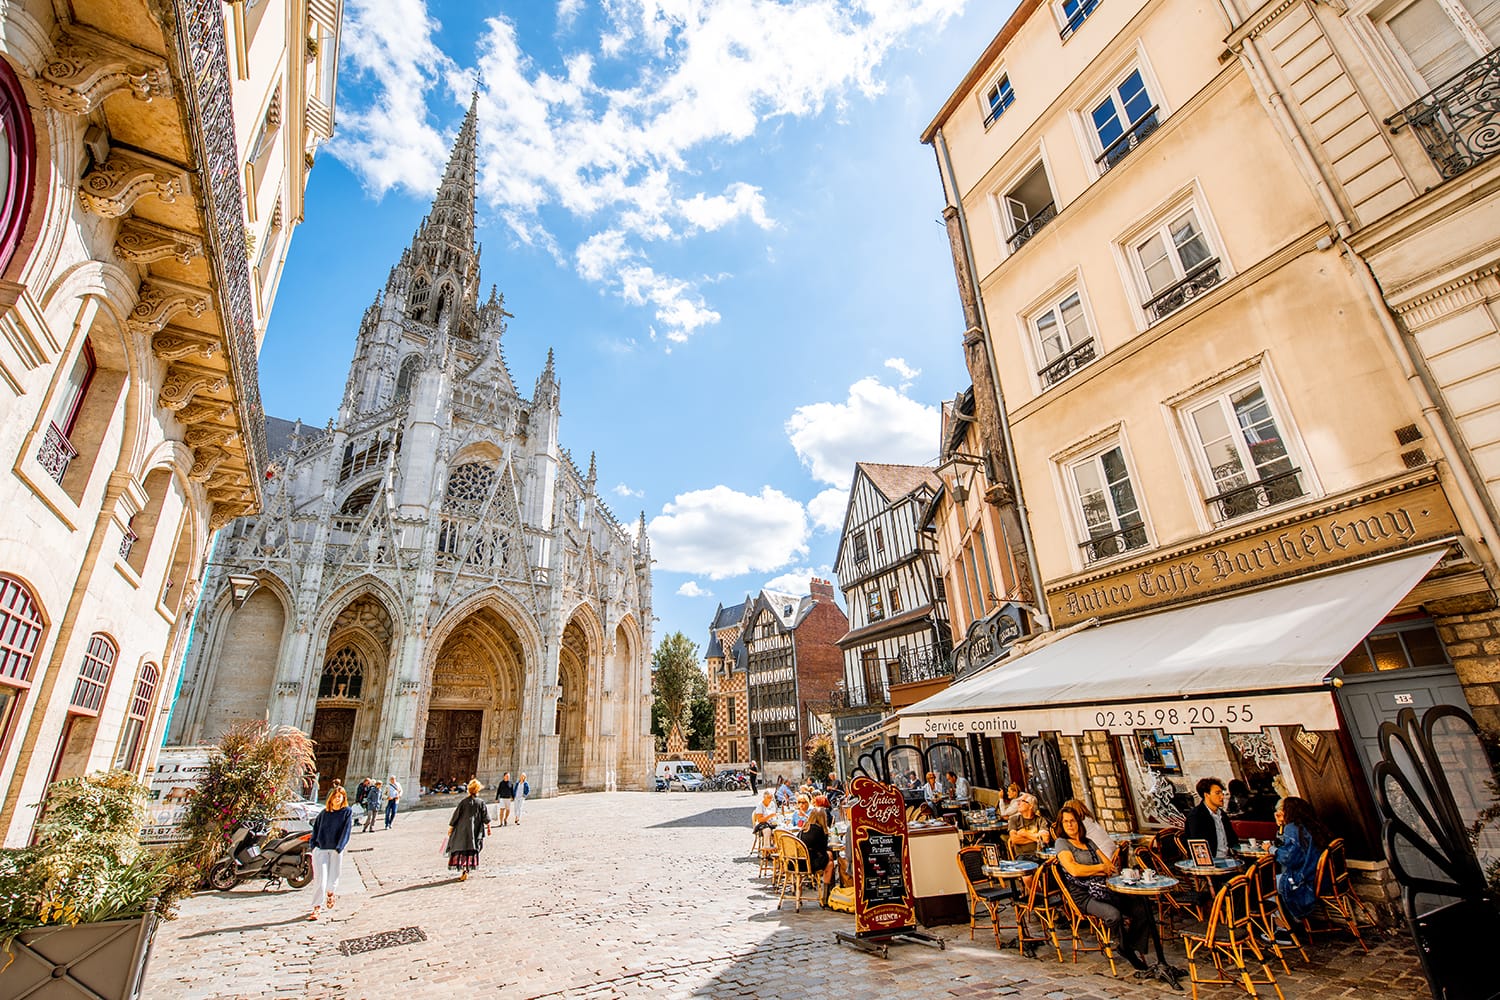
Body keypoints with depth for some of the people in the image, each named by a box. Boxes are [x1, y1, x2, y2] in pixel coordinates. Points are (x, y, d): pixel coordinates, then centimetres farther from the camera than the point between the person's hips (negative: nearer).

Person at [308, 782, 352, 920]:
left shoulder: (347, 812, -1)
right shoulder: (324, 813, 6)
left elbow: (346, 831, -5)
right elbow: (316, 828, 15)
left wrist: (339, 848, -12)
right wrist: (314, 845, 3)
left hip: (336, 851, -1)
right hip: (321, 849, 1)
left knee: (333, 880, 9)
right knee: (321, 881, -8)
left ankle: (330, 894, 42)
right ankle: (316, 908, 6)